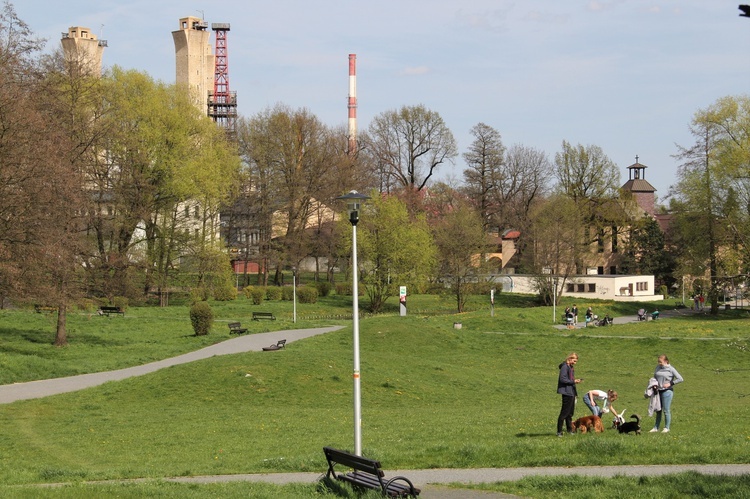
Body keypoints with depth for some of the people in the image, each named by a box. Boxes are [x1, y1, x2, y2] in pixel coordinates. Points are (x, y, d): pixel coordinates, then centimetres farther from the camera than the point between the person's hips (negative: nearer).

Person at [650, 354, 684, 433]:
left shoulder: (671, 369, -7)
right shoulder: (658, 367, 8)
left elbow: (680, 379, -6)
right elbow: (654, 377, 21)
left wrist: (670, 384, -10)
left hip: (667, 391, -6)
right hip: (658, 391, 6)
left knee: (666, 410, -3)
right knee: (658, 410, 11)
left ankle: (667, 428, 7)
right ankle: (656, 427, 18)